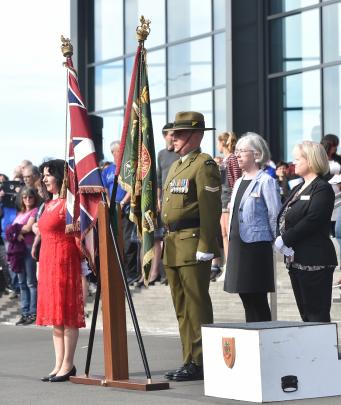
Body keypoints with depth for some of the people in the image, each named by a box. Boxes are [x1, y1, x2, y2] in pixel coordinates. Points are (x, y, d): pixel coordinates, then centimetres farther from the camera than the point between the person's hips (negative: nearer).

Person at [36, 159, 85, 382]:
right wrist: (40, 264, 18)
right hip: (47, 260, 9)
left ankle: (68, 365, -2)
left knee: (67, 314, -5)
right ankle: (59, 364, 14)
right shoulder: (49, 204, 17)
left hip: (64, 260, -9)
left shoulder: (68, 202, -9)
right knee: (54, 315, 10)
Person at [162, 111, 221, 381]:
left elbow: (211, 209, -16)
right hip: (173, 246, 10)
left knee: (197, 307, -6)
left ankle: (199, 363, -2)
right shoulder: (176, 166, 20)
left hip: (193, 245, -10)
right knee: (182, 308, 12)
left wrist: (205, 247, -20)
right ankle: (190, 361, 18)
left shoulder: (204, 165, -9)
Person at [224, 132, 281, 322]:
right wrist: (232, 240, 16)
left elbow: (275, 216, -11)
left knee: (258, 300, -5)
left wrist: (276, 241, -6)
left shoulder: (266, 181, -10)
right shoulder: (239, 182, 16)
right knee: (247, 299, 11)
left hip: (256, 245, -8)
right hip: (237, 244, 8)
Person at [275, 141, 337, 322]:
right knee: (305, 313, 11)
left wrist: (285, 240, -16)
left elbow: (312, 221, -21)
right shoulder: (298, 189, 19)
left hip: (314, 260, -9)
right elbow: (283, 218, 14)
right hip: (295, 259, 9)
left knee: (317, 314, -7)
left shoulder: (322, 188, -10)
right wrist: (281, 238, -5)